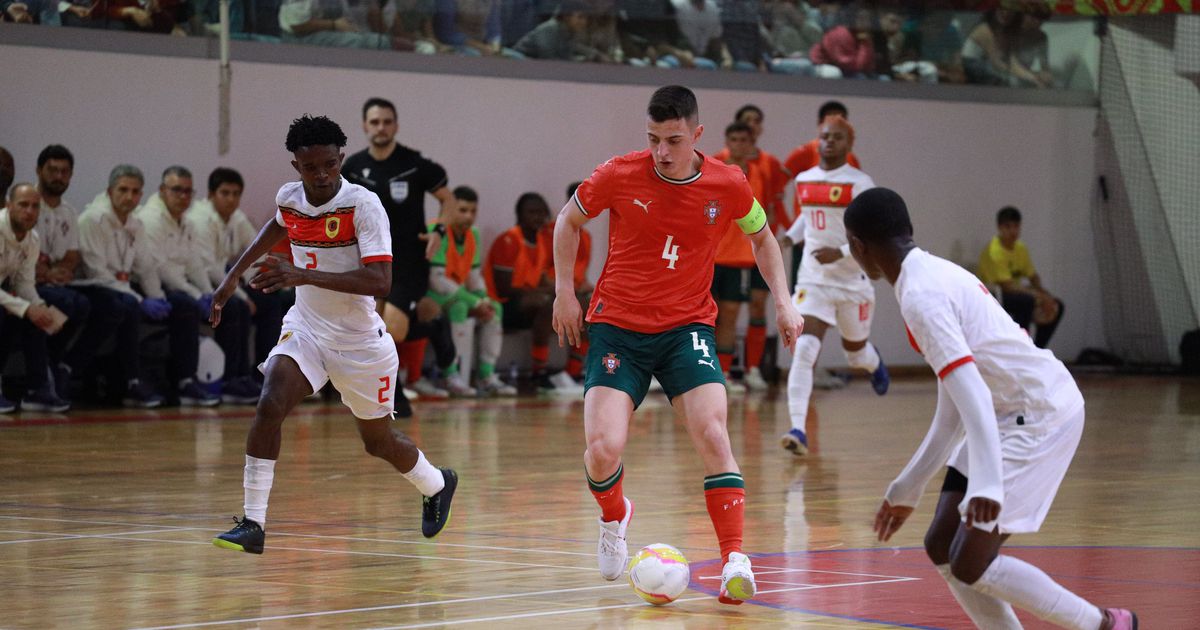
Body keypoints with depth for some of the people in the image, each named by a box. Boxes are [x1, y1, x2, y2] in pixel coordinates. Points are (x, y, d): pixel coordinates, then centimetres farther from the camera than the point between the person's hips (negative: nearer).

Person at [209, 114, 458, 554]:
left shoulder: (364, 205, -22)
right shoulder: (288, 198, -4)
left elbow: (380, 281, -32)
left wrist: (303, 275, -40)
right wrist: (233, 277, 19)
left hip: (359, 340, -4)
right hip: (305, 328, 4)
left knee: (378, 441, 13)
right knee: (269, 406, -23)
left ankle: (436, 485, 46)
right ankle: (253, 525, -20)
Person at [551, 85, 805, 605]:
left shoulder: (728, 186, -7)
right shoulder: (619, 176, -11)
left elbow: (761, 237, 15)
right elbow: (569, 220, 9)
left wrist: (782, 300, 5)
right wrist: (565, 292, 5)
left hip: (686, 327, 1)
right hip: (617, 327, 0)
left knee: (712, 434, -21)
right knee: (603, 449, -14)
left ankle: (734, 561, -16)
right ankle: (613, 516, 22)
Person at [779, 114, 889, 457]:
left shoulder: (859, 183, -11)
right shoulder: (804, 180, 5)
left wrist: (840, 253, -28)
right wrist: (788, 238, 10)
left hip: (853, 280, -2)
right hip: (813, 279, 2)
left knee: (855, 351, 19)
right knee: (803, 349, -18)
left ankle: (874, 362, 59)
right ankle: (798, 430, -23)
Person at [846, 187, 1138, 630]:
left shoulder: (920, 296, -17)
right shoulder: (936, 274, 15)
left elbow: (970, 393, -29)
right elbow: (953, 410, 20)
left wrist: (987, 485, -37)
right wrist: (907, 489, 25)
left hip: (1042, 415, -10)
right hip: (1015, 411, 10)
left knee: (970, 566, -9)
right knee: (943, 549, 7)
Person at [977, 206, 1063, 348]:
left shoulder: (1020, 249, 4)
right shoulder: (994, 251, -21)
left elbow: (1034, 277, 11)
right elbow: (1007, 286, -26)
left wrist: (1045, 295, -10)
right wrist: (1040, 296, -28)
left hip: (1014, 294, 8)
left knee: (1056, 306, -2)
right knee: (1027, 300, -34)